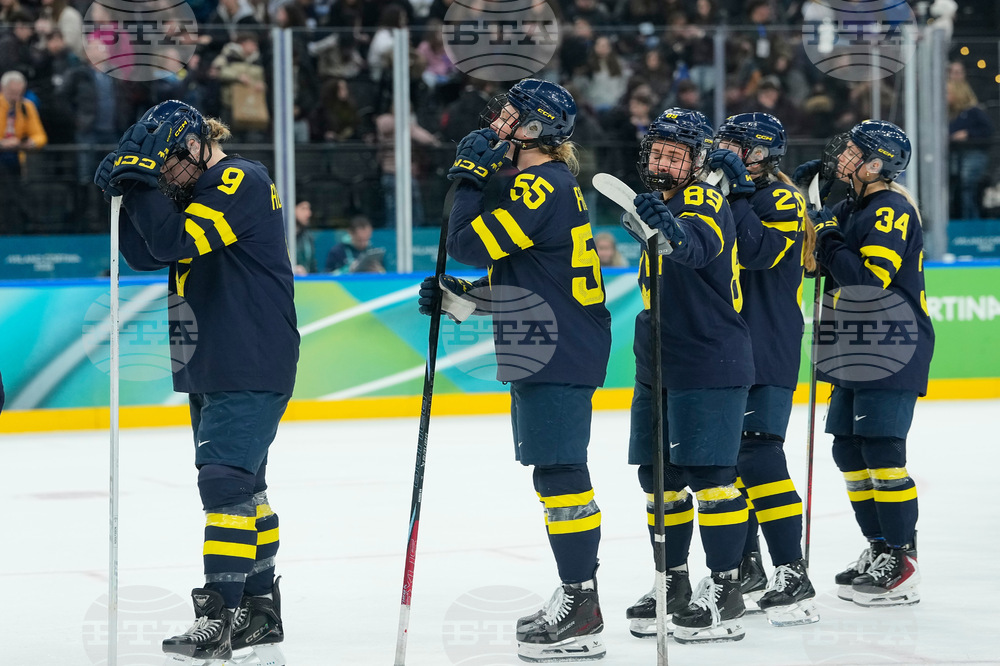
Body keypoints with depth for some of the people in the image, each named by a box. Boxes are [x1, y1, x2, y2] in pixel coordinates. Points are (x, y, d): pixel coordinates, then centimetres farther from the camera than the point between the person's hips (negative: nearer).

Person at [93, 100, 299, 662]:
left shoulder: (242, 182, -14)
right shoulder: (196, 192, 15)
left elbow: (178, 240, -25)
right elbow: (146, 255, 11)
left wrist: (141, 182, -16)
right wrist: (134, 189, -1)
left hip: (254, 367, -10)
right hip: (212, 367, 10)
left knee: (226, 478, -16)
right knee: (241, 483, 15)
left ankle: (219, 613, -18)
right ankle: (260, 607, 23)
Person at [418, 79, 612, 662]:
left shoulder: (543, 186, -15)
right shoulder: (540, 187, 18)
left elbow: (471, 244, -21)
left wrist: (471, 176, -10)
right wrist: (458, 297, 13)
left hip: (560, 355, -11)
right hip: (543, 354, 11)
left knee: (560, 472, -10)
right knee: (555, 472, 14)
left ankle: (582, 615, -10)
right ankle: (576, 597, 21)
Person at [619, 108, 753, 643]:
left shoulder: (704, 201, -12)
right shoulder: (657, 203, 16)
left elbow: (698, 246, -37)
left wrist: (670, 228, -54)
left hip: (709, 363, -9)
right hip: (657, 365, 9)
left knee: (708, 474, -10)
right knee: (659, 477, 12)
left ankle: (725, 591, -5)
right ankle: (673, 584, 23)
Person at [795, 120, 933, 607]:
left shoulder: (892, 210, -14)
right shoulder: (851, 209, 14)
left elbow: (870, 280, -25)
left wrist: (830, 239, -15)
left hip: (893, 349, -10)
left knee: (881, 450, -12)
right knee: (849, 449, 11)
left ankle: (902, 561, -8)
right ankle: (880, 549, 20)